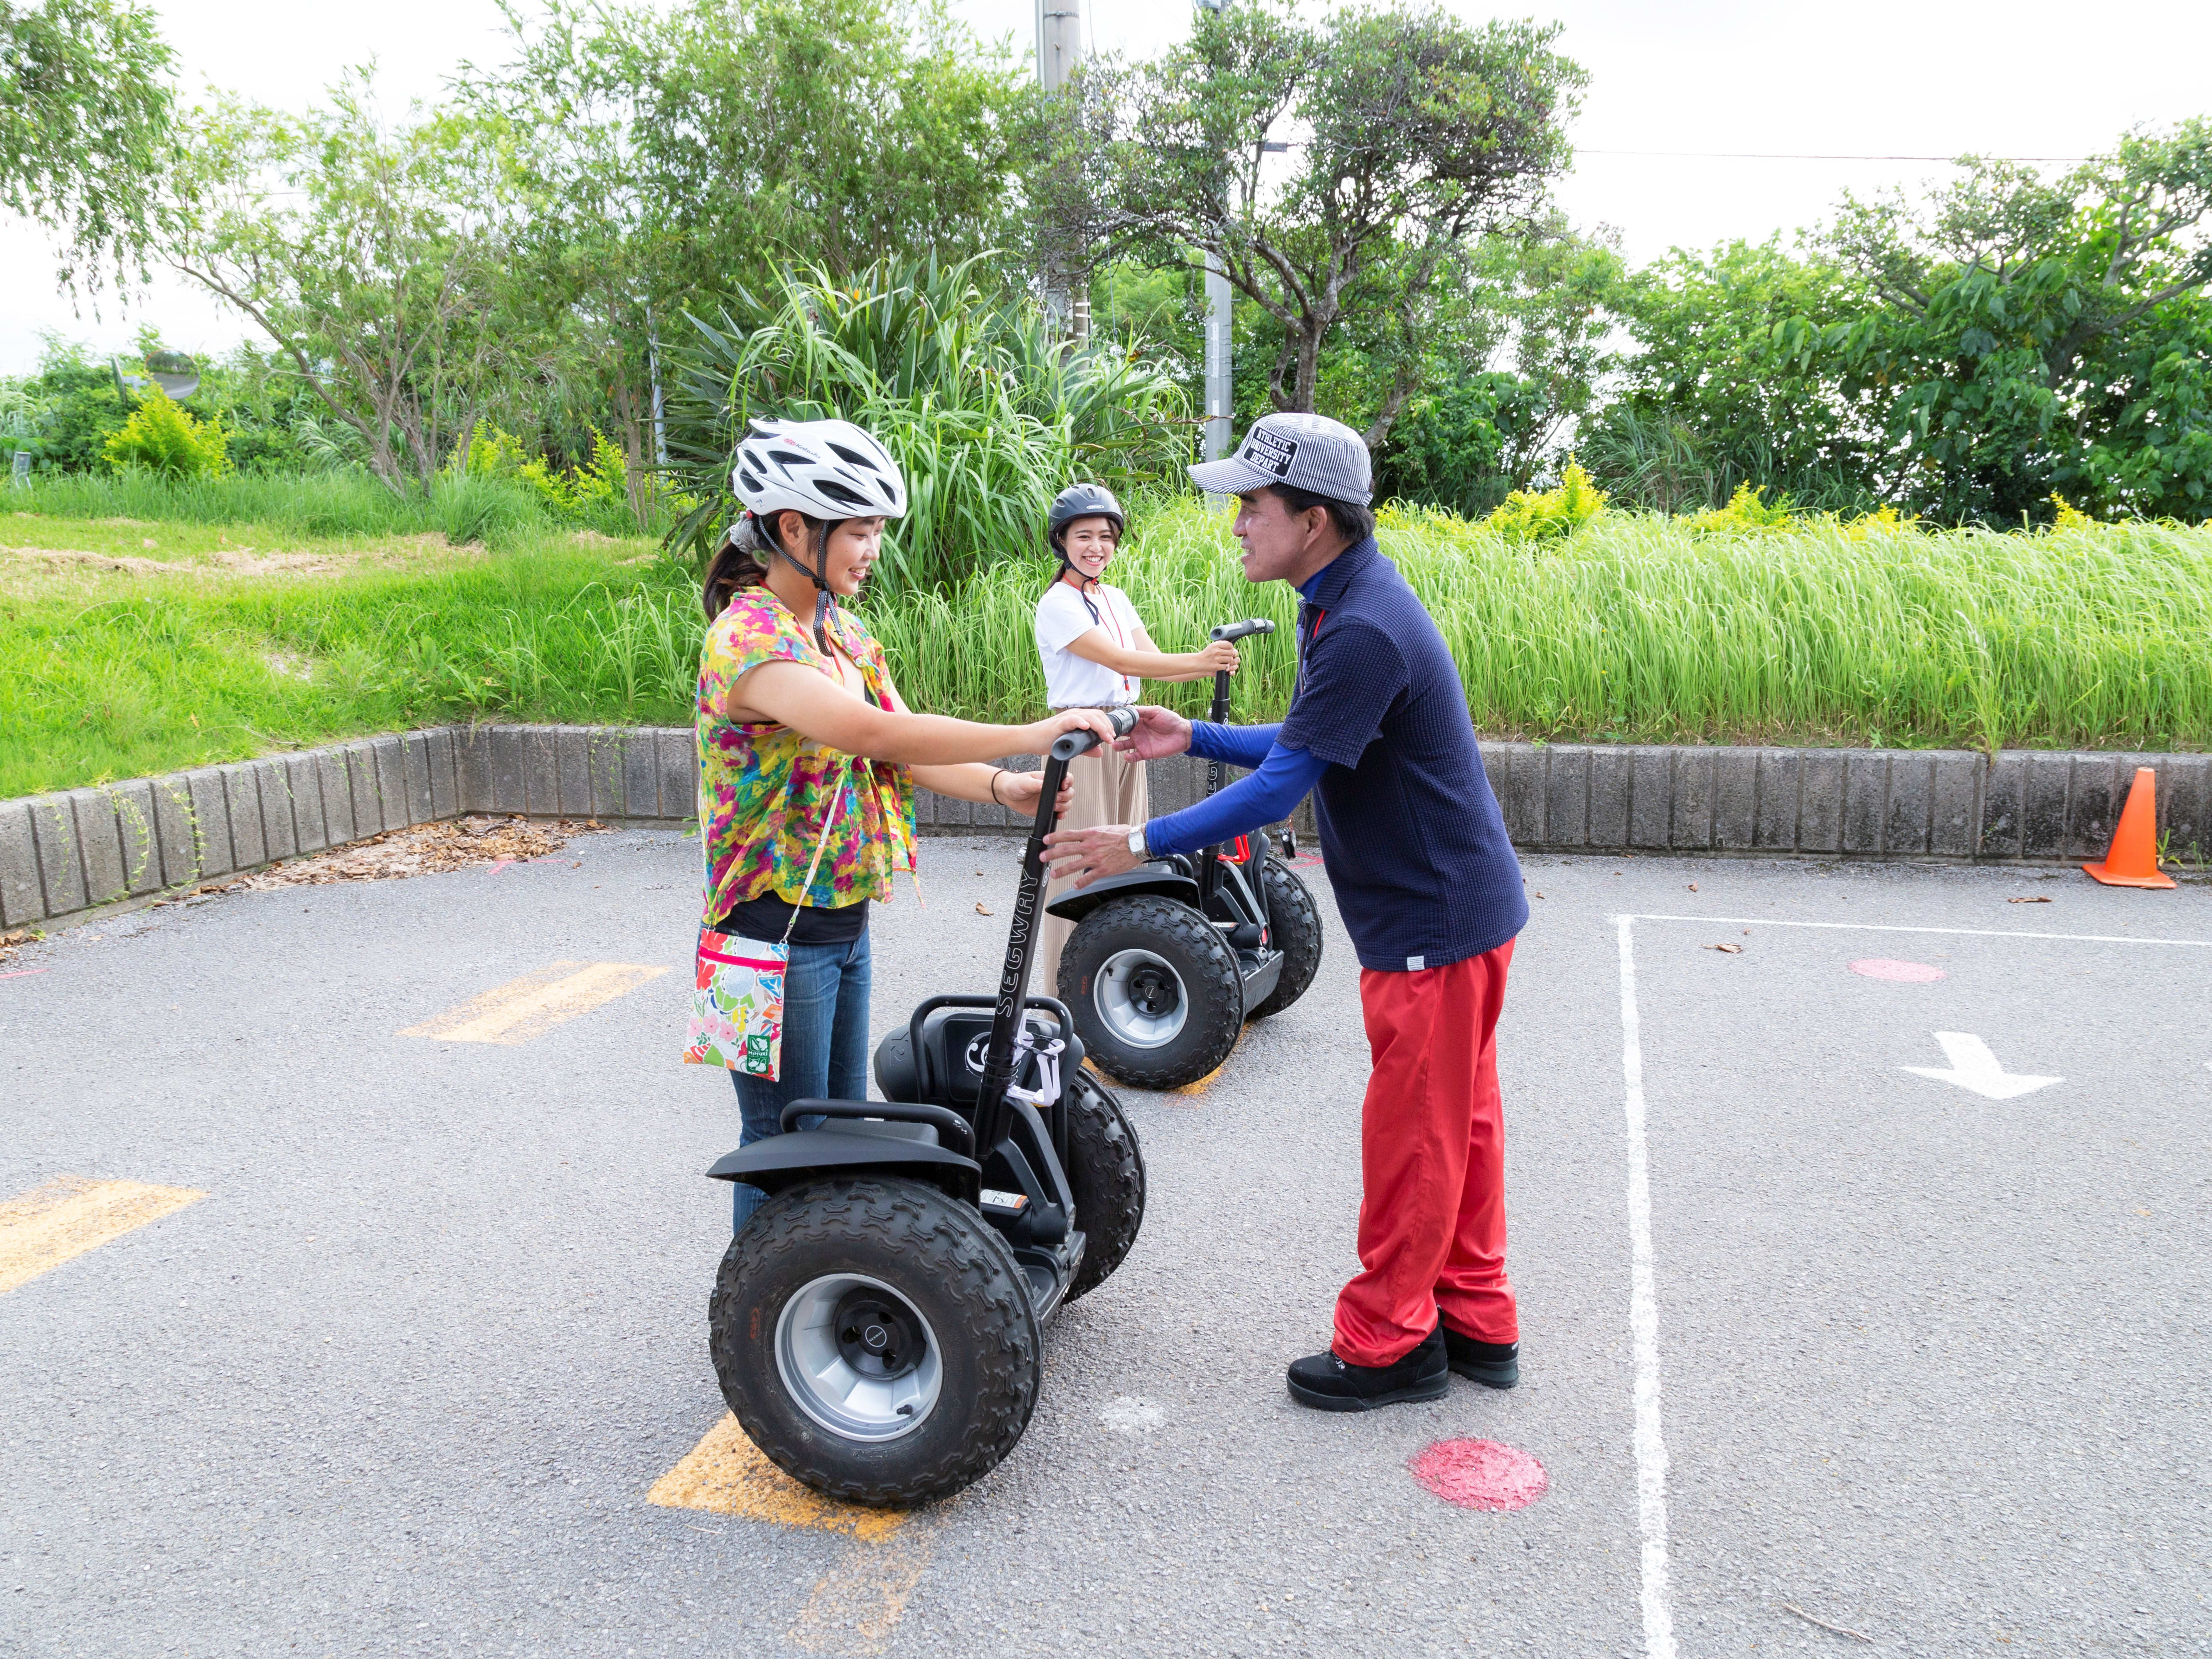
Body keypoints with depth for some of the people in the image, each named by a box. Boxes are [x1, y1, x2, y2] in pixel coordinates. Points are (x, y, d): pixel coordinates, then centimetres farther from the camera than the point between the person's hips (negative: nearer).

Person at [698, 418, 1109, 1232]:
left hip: (845, 917, 9)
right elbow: (879, 735, -34)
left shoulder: (843, 628, 9)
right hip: (780, 931, -9)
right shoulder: (748, 638, -21)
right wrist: (1030, 734, -33)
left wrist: (1001, 787, -14)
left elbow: (904, 750, 3)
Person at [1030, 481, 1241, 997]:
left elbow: (1153, 661, 5)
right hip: (1081, 740, -8)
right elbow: (1122, 661, -19)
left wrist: (1213, 664, -14)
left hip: (1125, 736, 8)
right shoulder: (1058, 605, -10)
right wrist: (1200, 660, -27)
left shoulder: (1116, 599, 14)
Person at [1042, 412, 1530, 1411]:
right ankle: (1475, 1323, 32)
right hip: (1448, 906, 10)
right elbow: (1305, 747, 17)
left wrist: (1144, 845, -18)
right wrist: (1193, 740, 11)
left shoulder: (1364, 631, -25)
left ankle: (1389, 1343, 19)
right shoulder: (1346, 604, 8)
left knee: (1412, 1135, 3)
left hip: (1433, 922, -10)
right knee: (1459, 1122, 18)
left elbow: (1280, 788, -25)